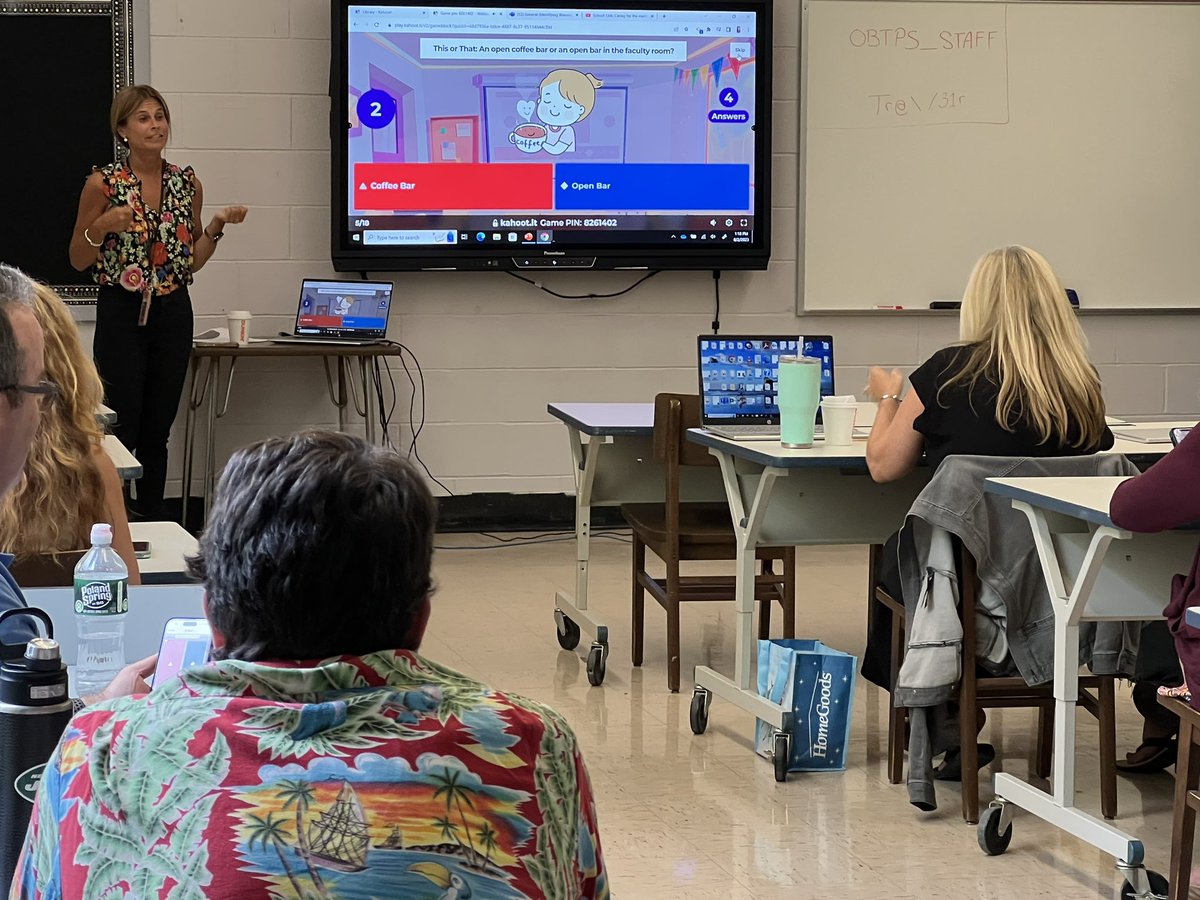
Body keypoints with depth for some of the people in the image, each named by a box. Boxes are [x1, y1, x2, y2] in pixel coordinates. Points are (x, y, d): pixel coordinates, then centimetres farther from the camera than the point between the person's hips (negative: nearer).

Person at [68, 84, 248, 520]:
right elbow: (78, 260, -1)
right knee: (122, 428, -6)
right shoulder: (103, 184, -6)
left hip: (173, 312, 4)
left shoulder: (188, 184, 6)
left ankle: (154, 519, 18)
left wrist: (217, 225, -3)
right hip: (122, 313, -4)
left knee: (158, 429, 9)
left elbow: (193, 260, 12)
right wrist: (103, 227, -19)